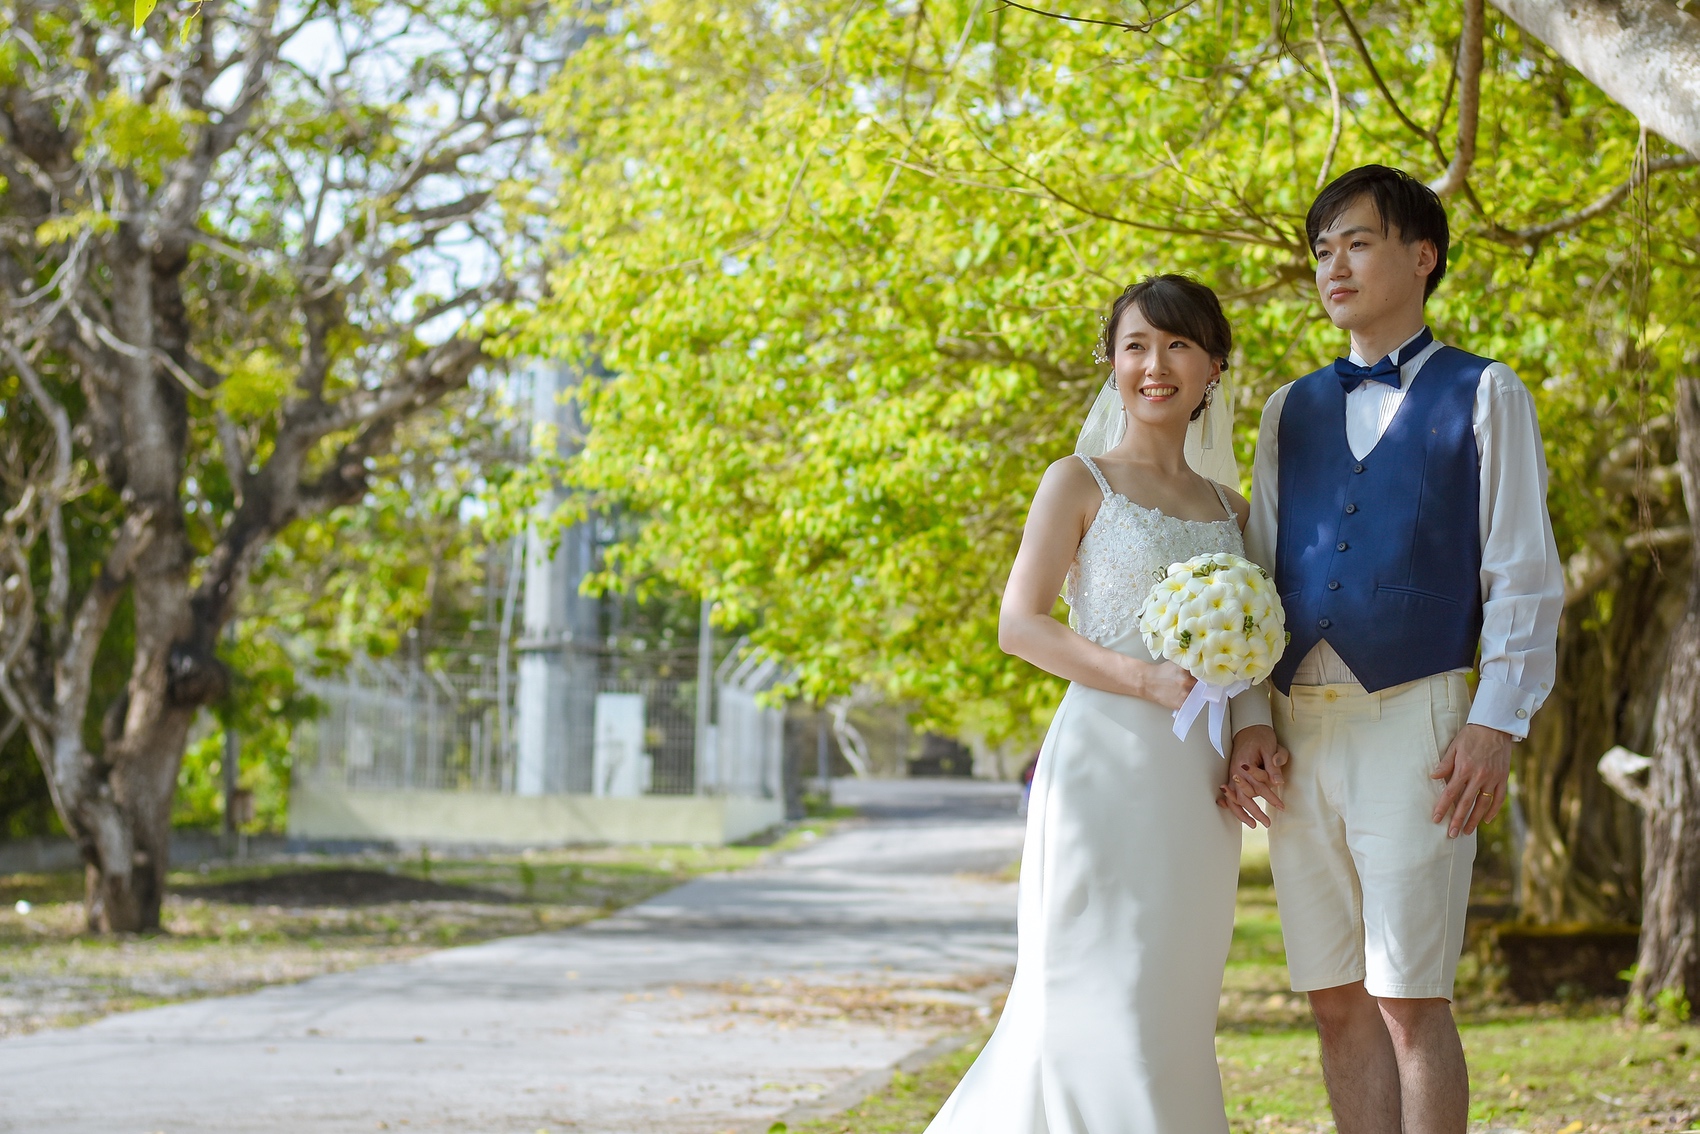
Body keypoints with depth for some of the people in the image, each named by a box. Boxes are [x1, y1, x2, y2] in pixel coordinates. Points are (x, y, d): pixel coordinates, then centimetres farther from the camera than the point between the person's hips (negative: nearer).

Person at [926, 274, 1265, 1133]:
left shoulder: (1230, 509, 16)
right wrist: (1146, 679, -19)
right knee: (1105, 1005, -7)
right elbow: (1019, 624, -7)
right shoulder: (1081, 483, 1)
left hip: (1196, 788, 5)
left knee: (1173, 1012, 7)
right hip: (1106, 763, -5)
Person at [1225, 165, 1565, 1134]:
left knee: (1411, 1002, -9)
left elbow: (1525, 576, 0)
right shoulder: (1291, 412, 19)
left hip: (1414, 719, -5)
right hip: (1300, 729, 5)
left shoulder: (1483, 396, 6)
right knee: (1340, 1005, 5)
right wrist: (1251, 714, 3)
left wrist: (1497, 724, -11)